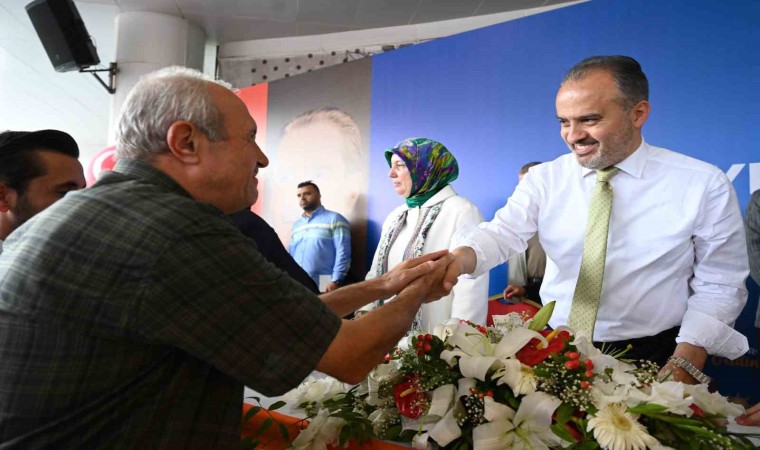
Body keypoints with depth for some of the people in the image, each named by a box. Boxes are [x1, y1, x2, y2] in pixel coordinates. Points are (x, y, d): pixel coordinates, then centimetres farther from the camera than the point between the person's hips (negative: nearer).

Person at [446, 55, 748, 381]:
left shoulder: (703, 184, -5)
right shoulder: (543, 178, 0)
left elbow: (719, 286, -2)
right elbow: (503, 233, -12)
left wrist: (686, 365, -13)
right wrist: (462, 257, -34)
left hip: (648, 360, -1)